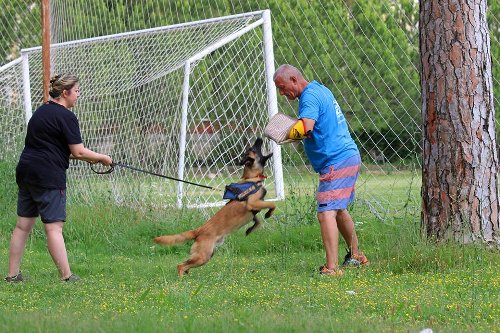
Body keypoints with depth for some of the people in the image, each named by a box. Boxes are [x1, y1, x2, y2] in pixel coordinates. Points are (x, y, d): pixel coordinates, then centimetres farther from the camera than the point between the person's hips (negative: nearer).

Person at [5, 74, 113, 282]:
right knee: (54, 227, -8)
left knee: (23, 225, 10)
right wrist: (102, 158, 5)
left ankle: (12, 275, 12)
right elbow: (78, 152, -11)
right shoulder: (66, 117, -9)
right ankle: (66, 277, -6)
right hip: (48, 177, -8)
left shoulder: (41, 111, 18)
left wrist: (88, 158, 22)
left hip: (25, 171, 9)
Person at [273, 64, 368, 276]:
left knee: (326, 213, -17)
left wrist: (288, 135, -13)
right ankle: (355, 256, 39)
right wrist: (298, 136, 11)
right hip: (350, 156, 11)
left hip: (336, 162, -11)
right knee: (338, 210, 25)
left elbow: (305, 127, -31)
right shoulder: (320, 90, 16)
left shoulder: (309, 97, -14)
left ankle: (331, 268, -26)